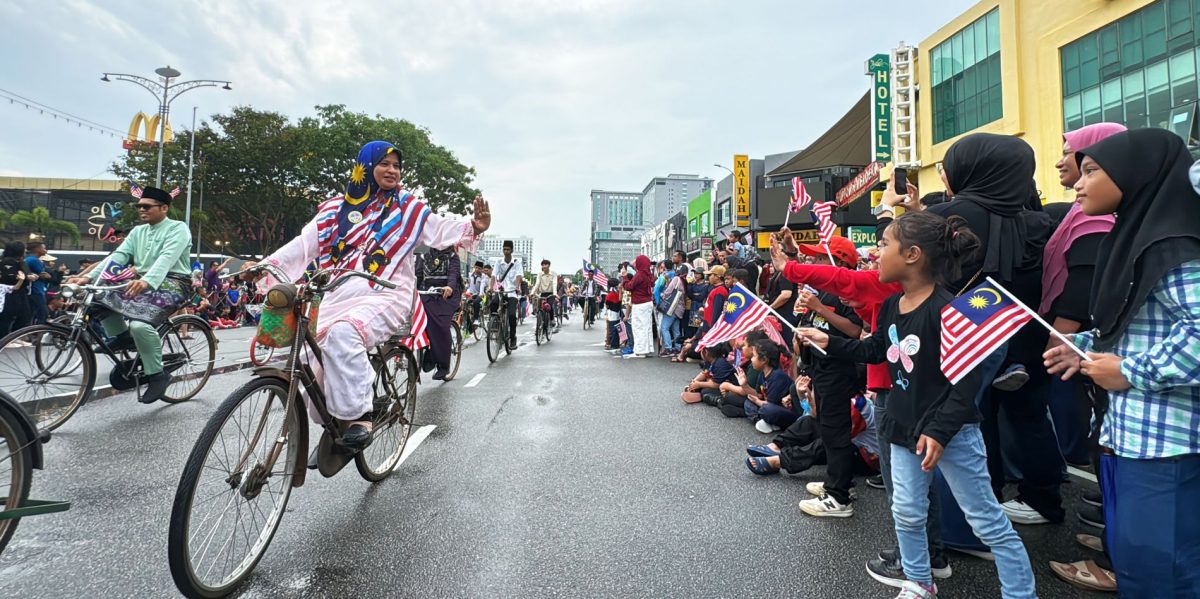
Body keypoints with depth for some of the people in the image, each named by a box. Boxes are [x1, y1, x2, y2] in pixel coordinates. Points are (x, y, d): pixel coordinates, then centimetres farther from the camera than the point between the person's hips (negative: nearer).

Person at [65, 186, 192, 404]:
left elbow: (167, 258, -24)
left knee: (140, 324, -31)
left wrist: (146, 281, -40)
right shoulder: (137, 232, 17)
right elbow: (117, 256, 5)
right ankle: (122, 335, 9)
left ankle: (157, 375, -15)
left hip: (173, 283, -8)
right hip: (143, 283, 8)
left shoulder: (178, 228, -6)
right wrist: (89, 277, -11)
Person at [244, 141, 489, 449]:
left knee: (343, 334, -35)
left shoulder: (408, 208, 9)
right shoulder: (336, 208, 15)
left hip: (385, 297, -4)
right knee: (319, 372, -1)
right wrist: (264, 265, 1)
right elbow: (305, 243, 12)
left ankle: (359, 416, -26)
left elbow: (442, 230, 0)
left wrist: (474, 227, -19)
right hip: (338, 297, 4)